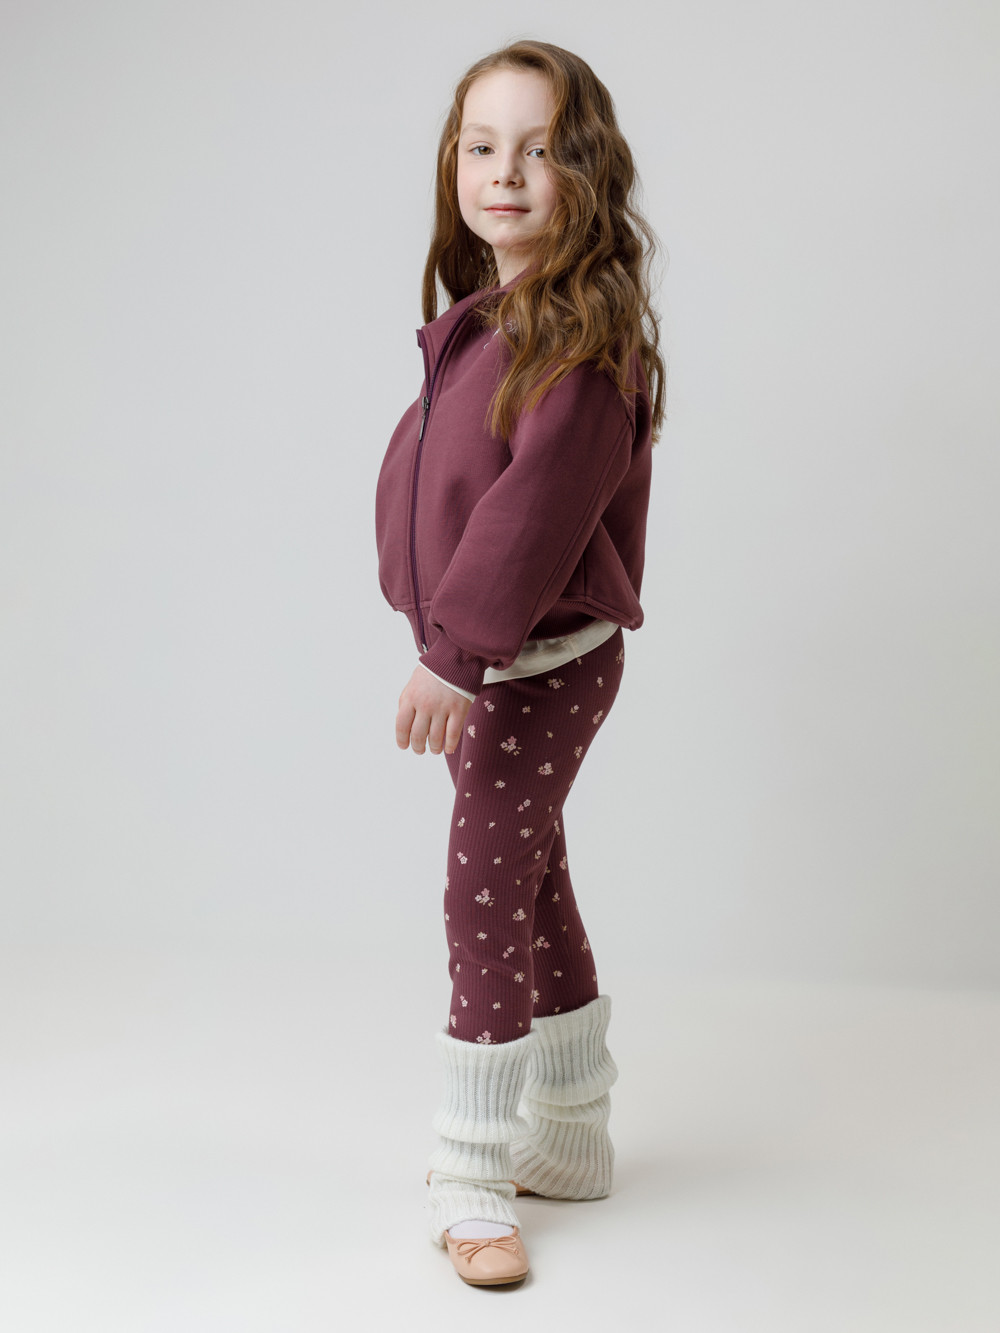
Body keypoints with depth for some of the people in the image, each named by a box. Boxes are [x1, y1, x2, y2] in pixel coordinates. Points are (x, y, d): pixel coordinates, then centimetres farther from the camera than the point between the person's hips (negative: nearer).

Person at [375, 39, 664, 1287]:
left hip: (543, 659, -9)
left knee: (489, 890, -6)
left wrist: (458, 647, -30)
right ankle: (567, 1138, 31)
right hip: (480, 656, 9)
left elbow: (540, 502, -28)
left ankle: (475, 1174, 7)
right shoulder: (480, 319, 9)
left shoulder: (586, 329, -19)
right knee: (531, 885, 17)